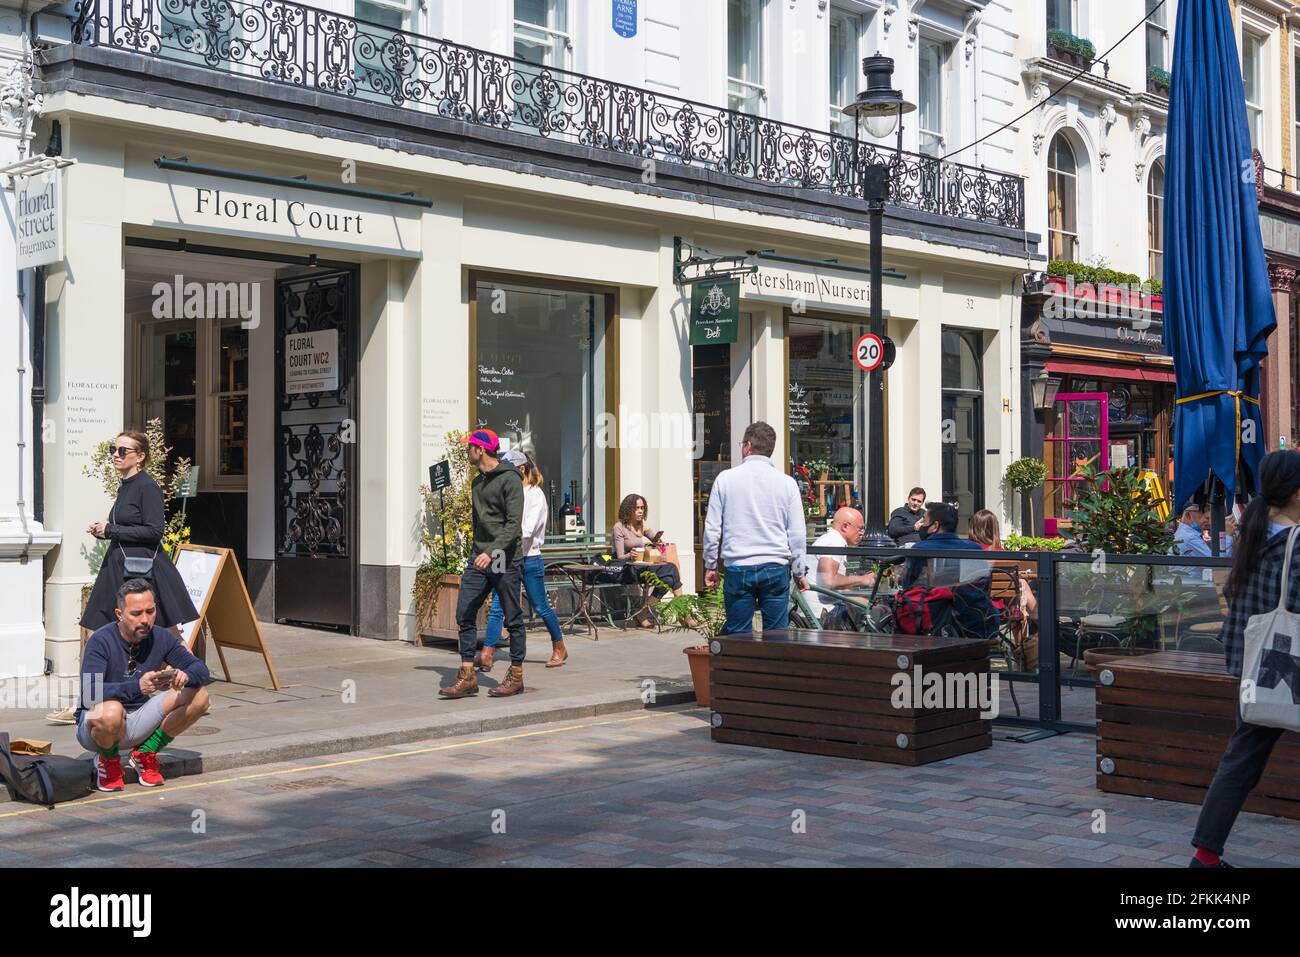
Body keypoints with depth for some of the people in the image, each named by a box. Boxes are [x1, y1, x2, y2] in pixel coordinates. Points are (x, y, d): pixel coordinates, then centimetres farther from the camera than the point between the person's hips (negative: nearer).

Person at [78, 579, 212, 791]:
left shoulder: (160, 638, -5)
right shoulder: (101, 641, -20)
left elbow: (201, 670, -4)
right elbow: (89, 693, -33)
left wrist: (185, 676, -29)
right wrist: (137, 686, -47)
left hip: (136, 724, 5)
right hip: (95, 725, -5)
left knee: (199, 697, -11)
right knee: (111, 711, -40)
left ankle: (145, 754, 5)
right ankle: (108, 760, -4)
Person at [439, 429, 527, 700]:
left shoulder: (510, 479, -10)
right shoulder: (477, 482, 16)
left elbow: (514, 524, -18)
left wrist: (491, 552, -29)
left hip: (504, 559, -8)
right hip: (479, 558, 8)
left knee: (512, 619, 3)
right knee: (465, 614, 0)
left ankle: (516, 676, 12)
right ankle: (467, 676, 4)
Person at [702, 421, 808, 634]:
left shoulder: (725, 479, 1)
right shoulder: (786, 483, 2)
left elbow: (712, 528, 4)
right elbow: (798, 533, 4)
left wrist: (710, 566, 15)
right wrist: (798, 572, 15)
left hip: (737, 569, 0)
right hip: (776, 569, 0)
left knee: (738, 634, 4)